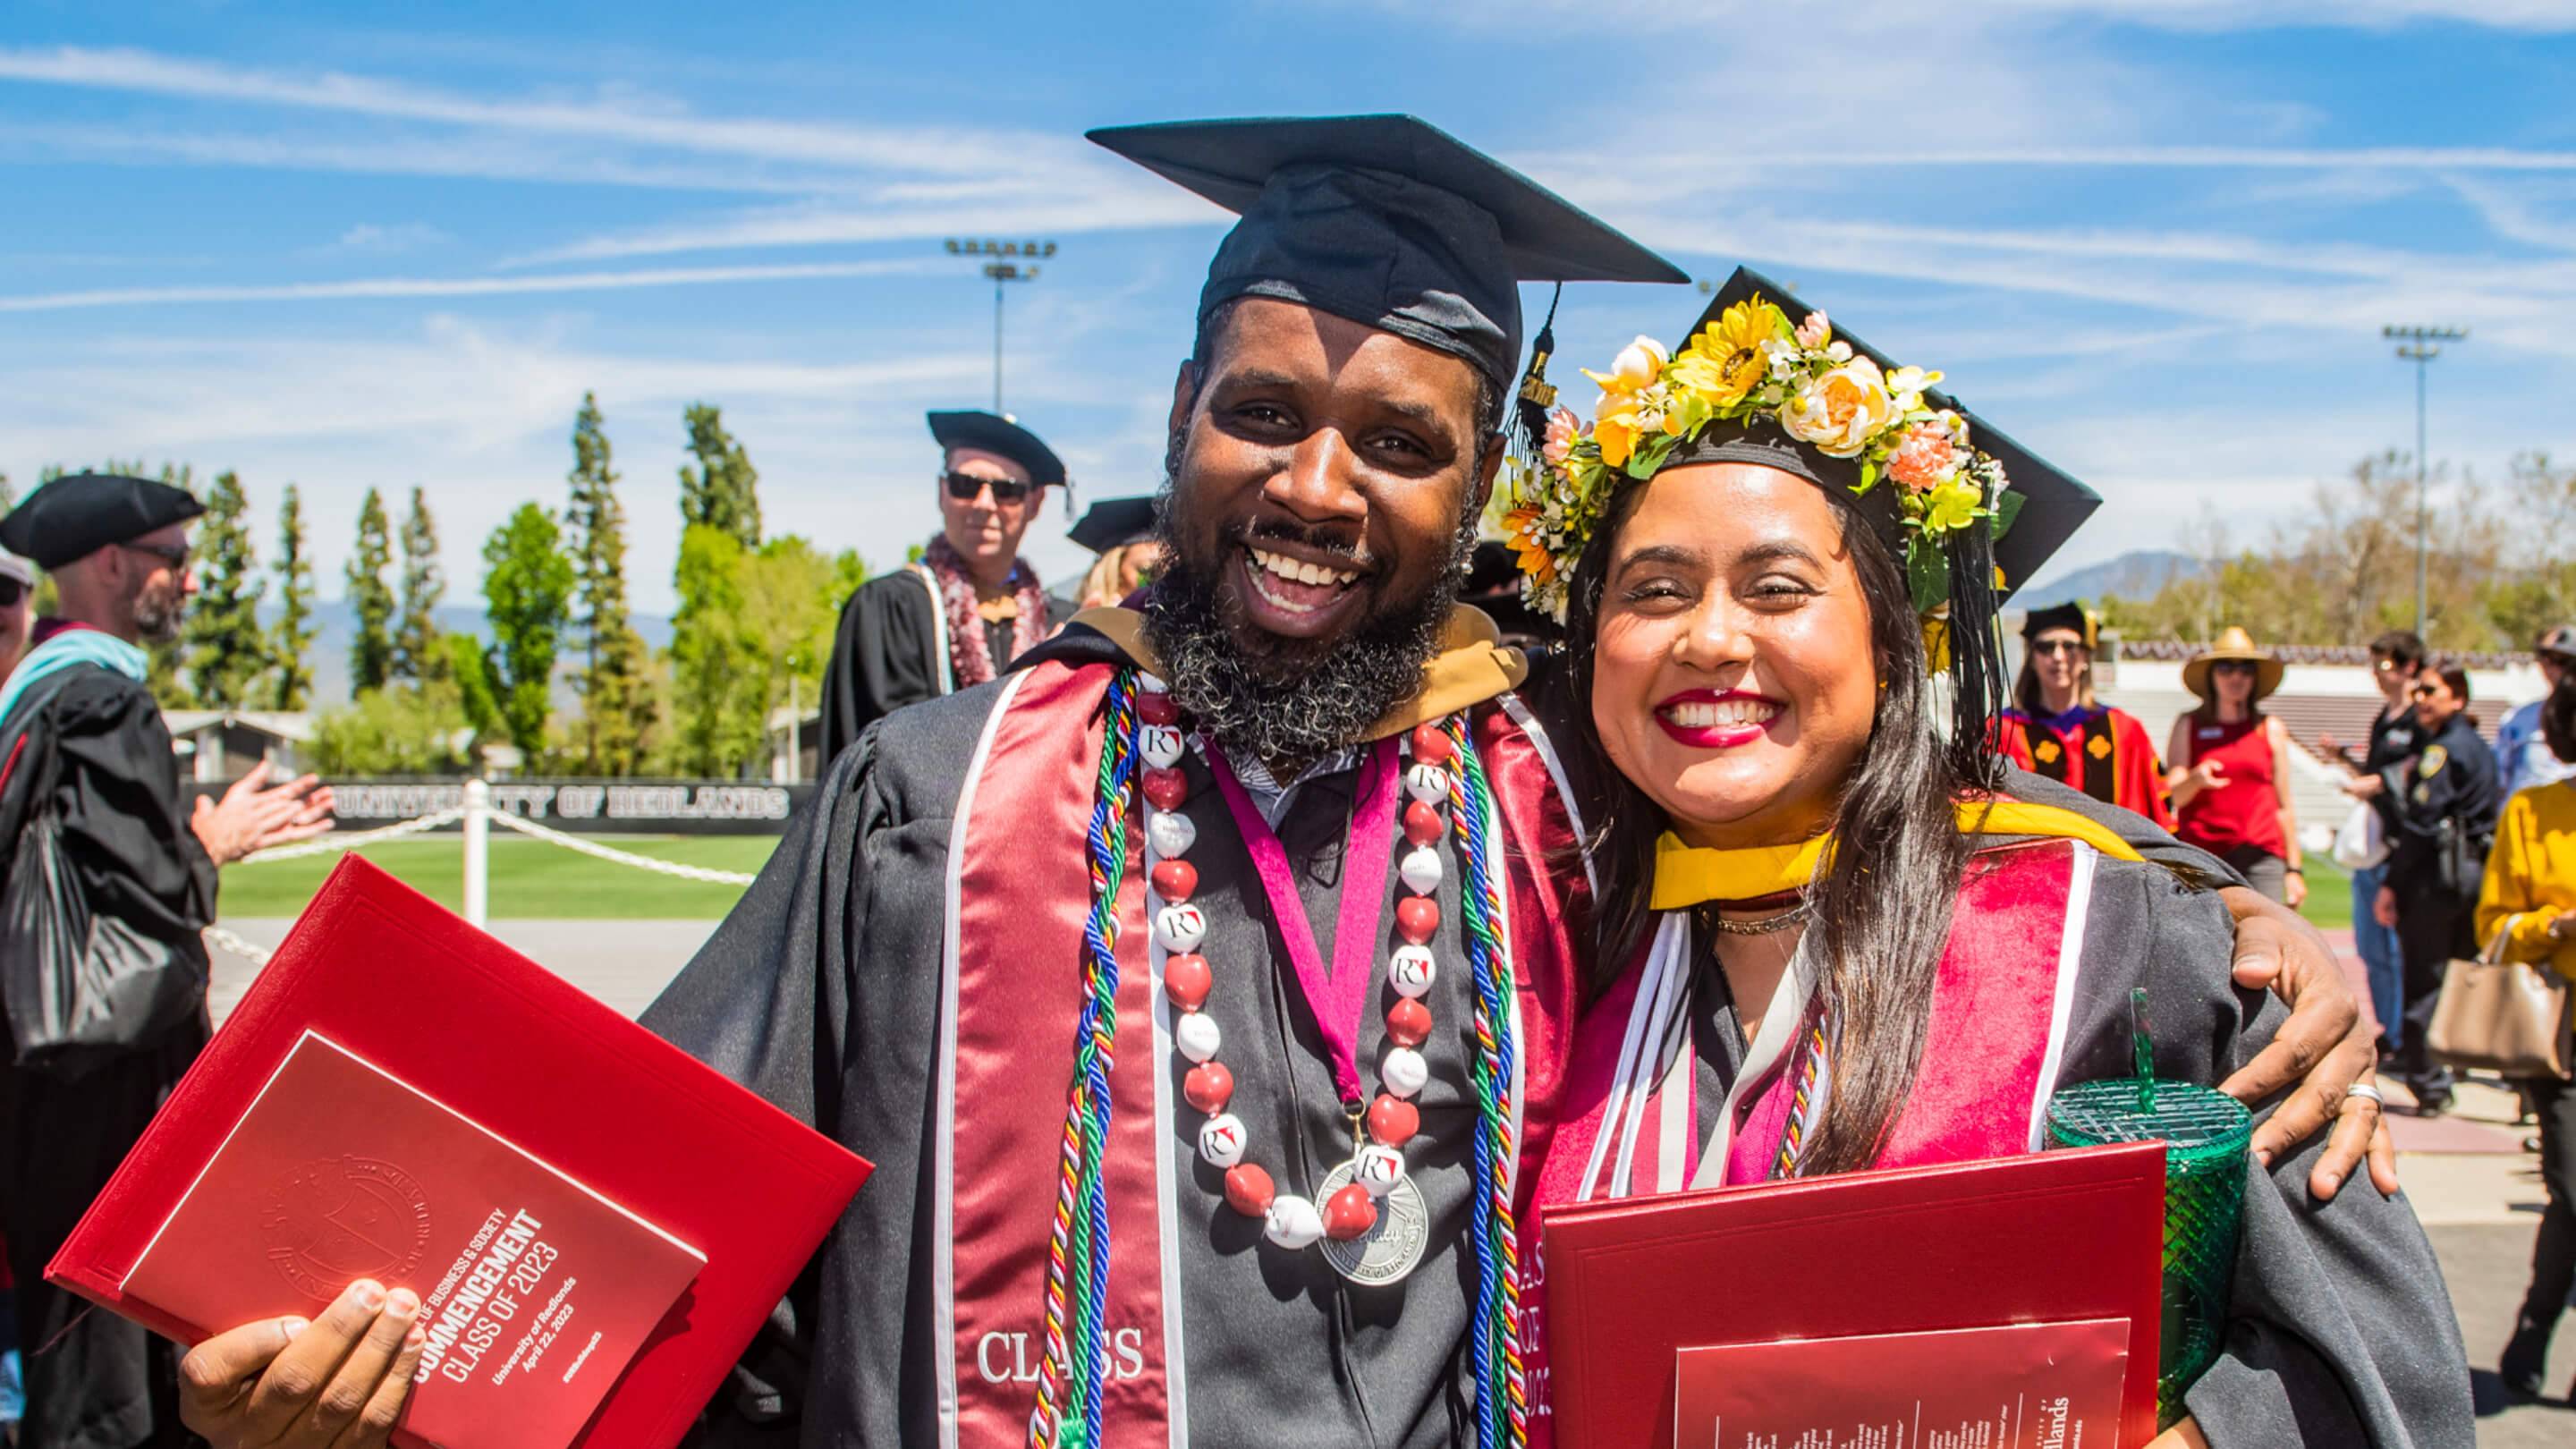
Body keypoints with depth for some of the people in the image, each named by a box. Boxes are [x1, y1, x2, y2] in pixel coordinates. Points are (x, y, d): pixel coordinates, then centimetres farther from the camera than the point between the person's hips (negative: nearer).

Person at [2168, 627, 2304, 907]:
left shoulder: (2271, 729, 13)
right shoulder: (2188, 726, 10)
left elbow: (2284, 806, 14)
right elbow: (2170, 795, 2)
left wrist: (2294, 869, 11)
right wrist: (2195, 780, -20)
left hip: (2261, 857, 1)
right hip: (2202, 857, -1)